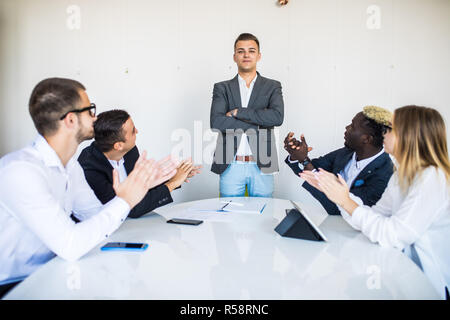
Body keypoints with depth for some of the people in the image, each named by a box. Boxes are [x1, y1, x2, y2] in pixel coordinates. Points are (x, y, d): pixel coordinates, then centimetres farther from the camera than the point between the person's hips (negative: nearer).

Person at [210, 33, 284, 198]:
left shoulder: (272, 86, 8)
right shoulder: (222, 88, 8)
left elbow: (277, 116, -11)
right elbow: (216, 122, -9)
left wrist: (237, 112, -11)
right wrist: (259, 122, -10)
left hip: (262, 165, 0)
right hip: (230, 165, 0)